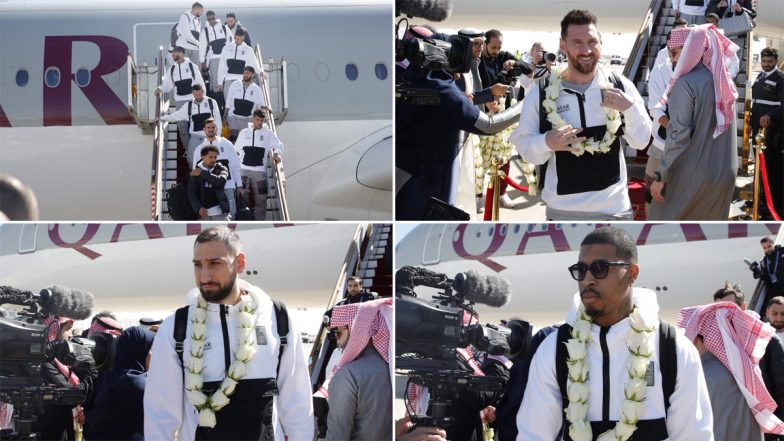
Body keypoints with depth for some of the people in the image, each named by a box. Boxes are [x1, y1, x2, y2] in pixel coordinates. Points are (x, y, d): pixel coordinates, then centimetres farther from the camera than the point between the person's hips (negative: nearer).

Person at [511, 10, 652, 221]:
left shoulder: (620, 86, -1)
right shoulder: (541, 94, -7)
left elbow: (641, 141, 1)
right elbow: (524, 145, -2)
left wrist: (630, 108, -16)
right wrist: (546, 143, -22)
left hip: (614, 207, 1)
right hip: (563, 211, -1)